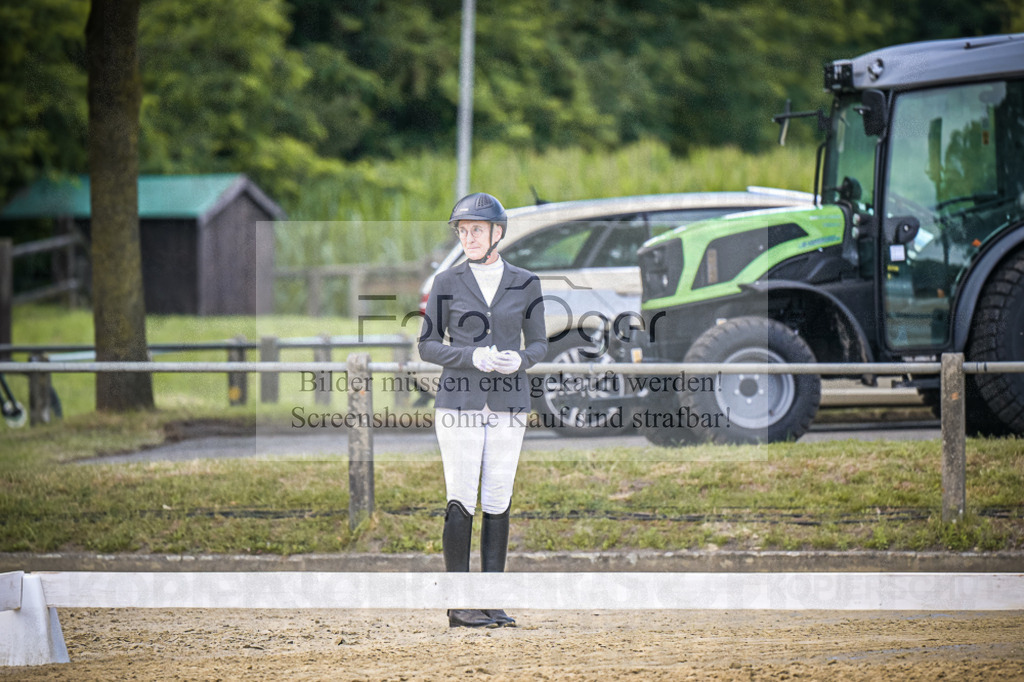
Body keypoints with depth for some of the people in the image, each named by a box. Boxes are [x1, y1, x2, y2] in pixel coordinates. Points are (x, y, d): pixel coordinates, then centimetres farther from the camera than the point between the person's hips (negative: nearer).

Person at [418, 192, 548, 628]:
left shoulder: (525, 284, 6)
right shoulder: (447, 284, 2)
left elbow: (539, 344, 9)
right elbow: (428, 346, 1)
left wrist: (519, 359, -13)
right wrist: (473, 356, -15)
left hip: (509, 404, 2)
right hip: (459, 403, -2)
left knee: (498, 501, 2)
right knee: (461, 502, -7)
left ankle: (493, 605, 7)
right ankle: (459, 606, -3)